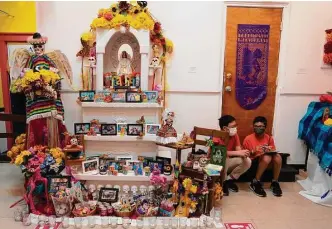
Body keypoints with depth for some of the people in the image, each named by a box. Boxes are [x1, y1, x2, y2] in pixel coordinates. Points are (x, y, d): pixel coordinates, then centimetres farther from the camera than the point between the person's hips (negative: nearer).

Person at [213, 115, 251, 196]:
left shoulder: (235, 135, -6)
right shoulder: (217, 137, -25)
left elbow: (238, 150, -9)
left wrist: (243, 153, -34)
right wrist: (238, 153, -43)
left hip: (227, 163, 6)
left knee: (247, 161, -12)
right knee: (223, 159, -38)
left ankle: (229, 180, 2)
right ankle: (222, 182, -13)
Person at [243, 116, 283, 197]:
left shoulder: (269, 138, 4)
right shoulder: (248, 138, -6)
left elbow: (273, 152, 10)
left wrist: (270, 150, -14)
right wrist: (253, 152, -22)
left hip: (268, 164, 4)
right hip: (253, 162, -3)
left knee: (278, 156, -28)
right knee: (266, 157, -35)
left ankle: (275, 182, -12)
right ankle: (255, 183, -20)